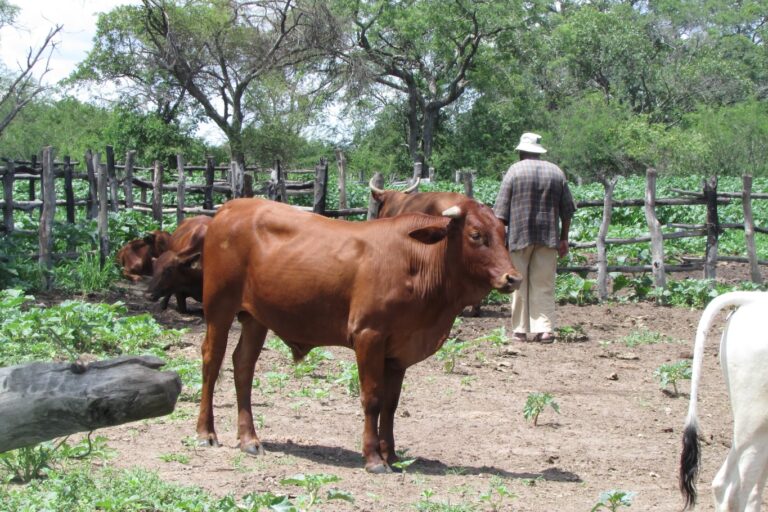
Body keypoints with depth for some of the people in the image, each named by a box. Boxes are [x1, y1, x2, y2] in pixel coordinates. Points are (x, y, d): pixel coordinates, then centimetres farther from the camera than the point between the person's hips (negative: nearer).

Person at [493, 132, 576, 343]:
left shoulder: (515, 170, -1)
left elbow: (501, 210, -4)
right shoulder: (557, 173, 10)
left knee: (520, 285, 6)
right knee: (544, 285, 4)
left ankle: (520, 330, 7)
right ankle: (545, 329, -5)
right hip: (548, 237, 2)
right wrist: (564, 238, 14)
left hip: (519, 235, -2)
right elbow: (567, 210, 9)